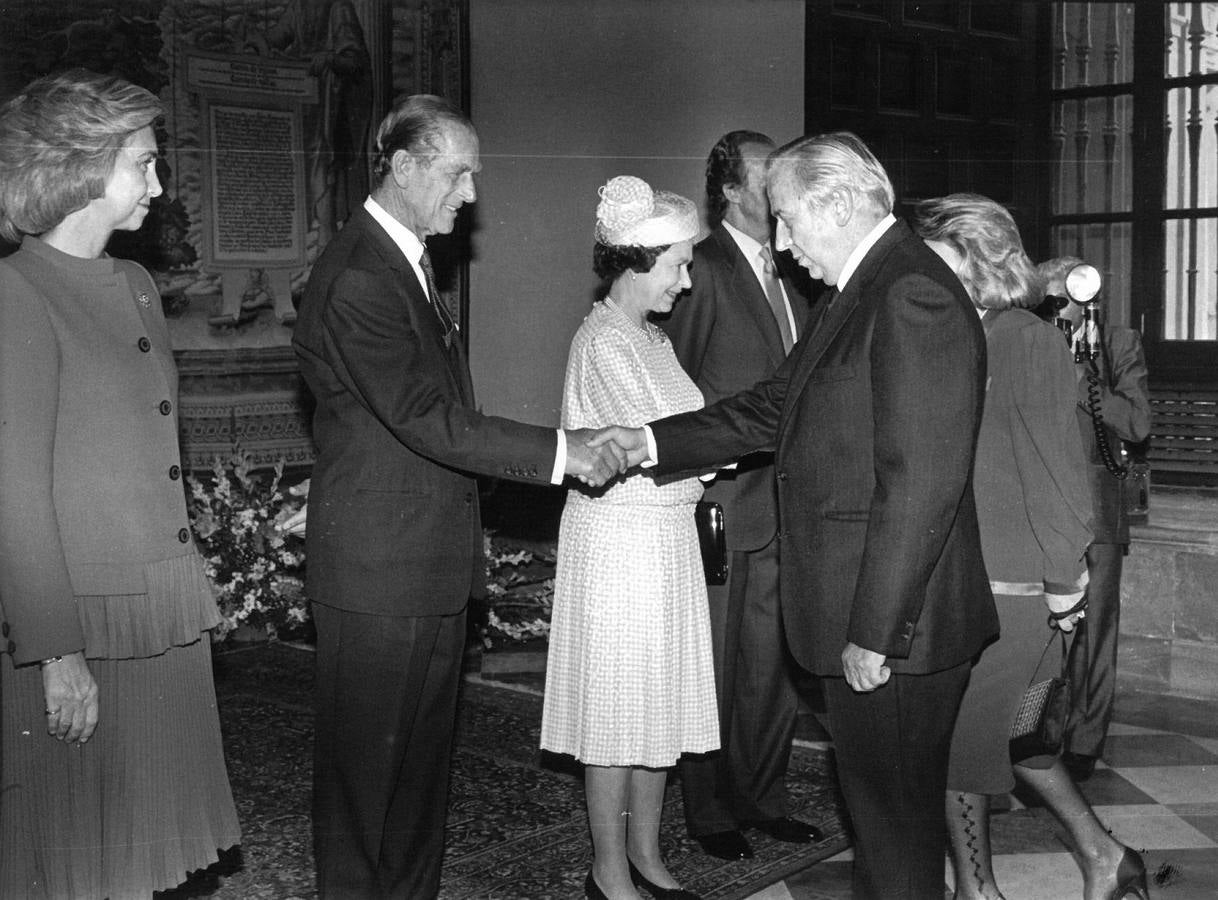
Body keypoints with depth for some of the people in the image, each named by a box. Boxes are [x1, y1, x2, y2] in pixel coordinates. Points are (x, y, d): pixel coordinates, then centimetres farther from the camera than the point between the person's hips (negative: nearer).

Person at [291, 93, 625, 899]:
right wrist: (559, 451, -21)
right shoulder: (356, 279, -19)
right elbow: (428, 419, -24)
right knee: (368, 763, 3)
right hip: (378, 569, -10)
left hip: (431, 558, 10)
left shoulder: (410, 261, 13)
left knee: (424, 751, 18)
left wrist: (463, 524, 19)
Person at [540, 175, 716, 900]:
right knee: (617, 706, 2)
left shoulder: (651, 336, 13)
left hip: (666, 536, 9)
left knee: (660, 701, 14)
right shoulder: (603, 341, -16)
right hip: (619, 537, -9)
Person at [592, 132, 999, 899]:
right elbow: (775, 406, 17)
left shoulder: (913, 297, -20)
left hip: (897, 631, -10)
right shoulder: (869, 291, 13)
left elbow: (921, 485, -24)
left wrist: (875, 633, -22)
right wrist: (654, 443, 11)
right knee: (881, 809, 21)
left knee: (899, 817, 5)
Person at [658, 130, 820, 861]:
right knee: (717, 670, 5)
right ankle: (712, 813, 18)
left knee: (780, 665, 13)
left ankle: (764, 799, 28)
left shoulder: (791, 278, 14)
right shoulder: (702, 271, -10)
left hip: (786, 507, 7)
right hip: (722, 504, -7)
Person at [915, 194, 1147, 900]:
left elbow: (1055, 472, -13)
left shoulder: (1028, 342, -12)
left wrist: (1064, 582, -11)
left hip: (1000, 588, -7)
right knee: (996, 727, 17)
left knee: (957, 737, 2)